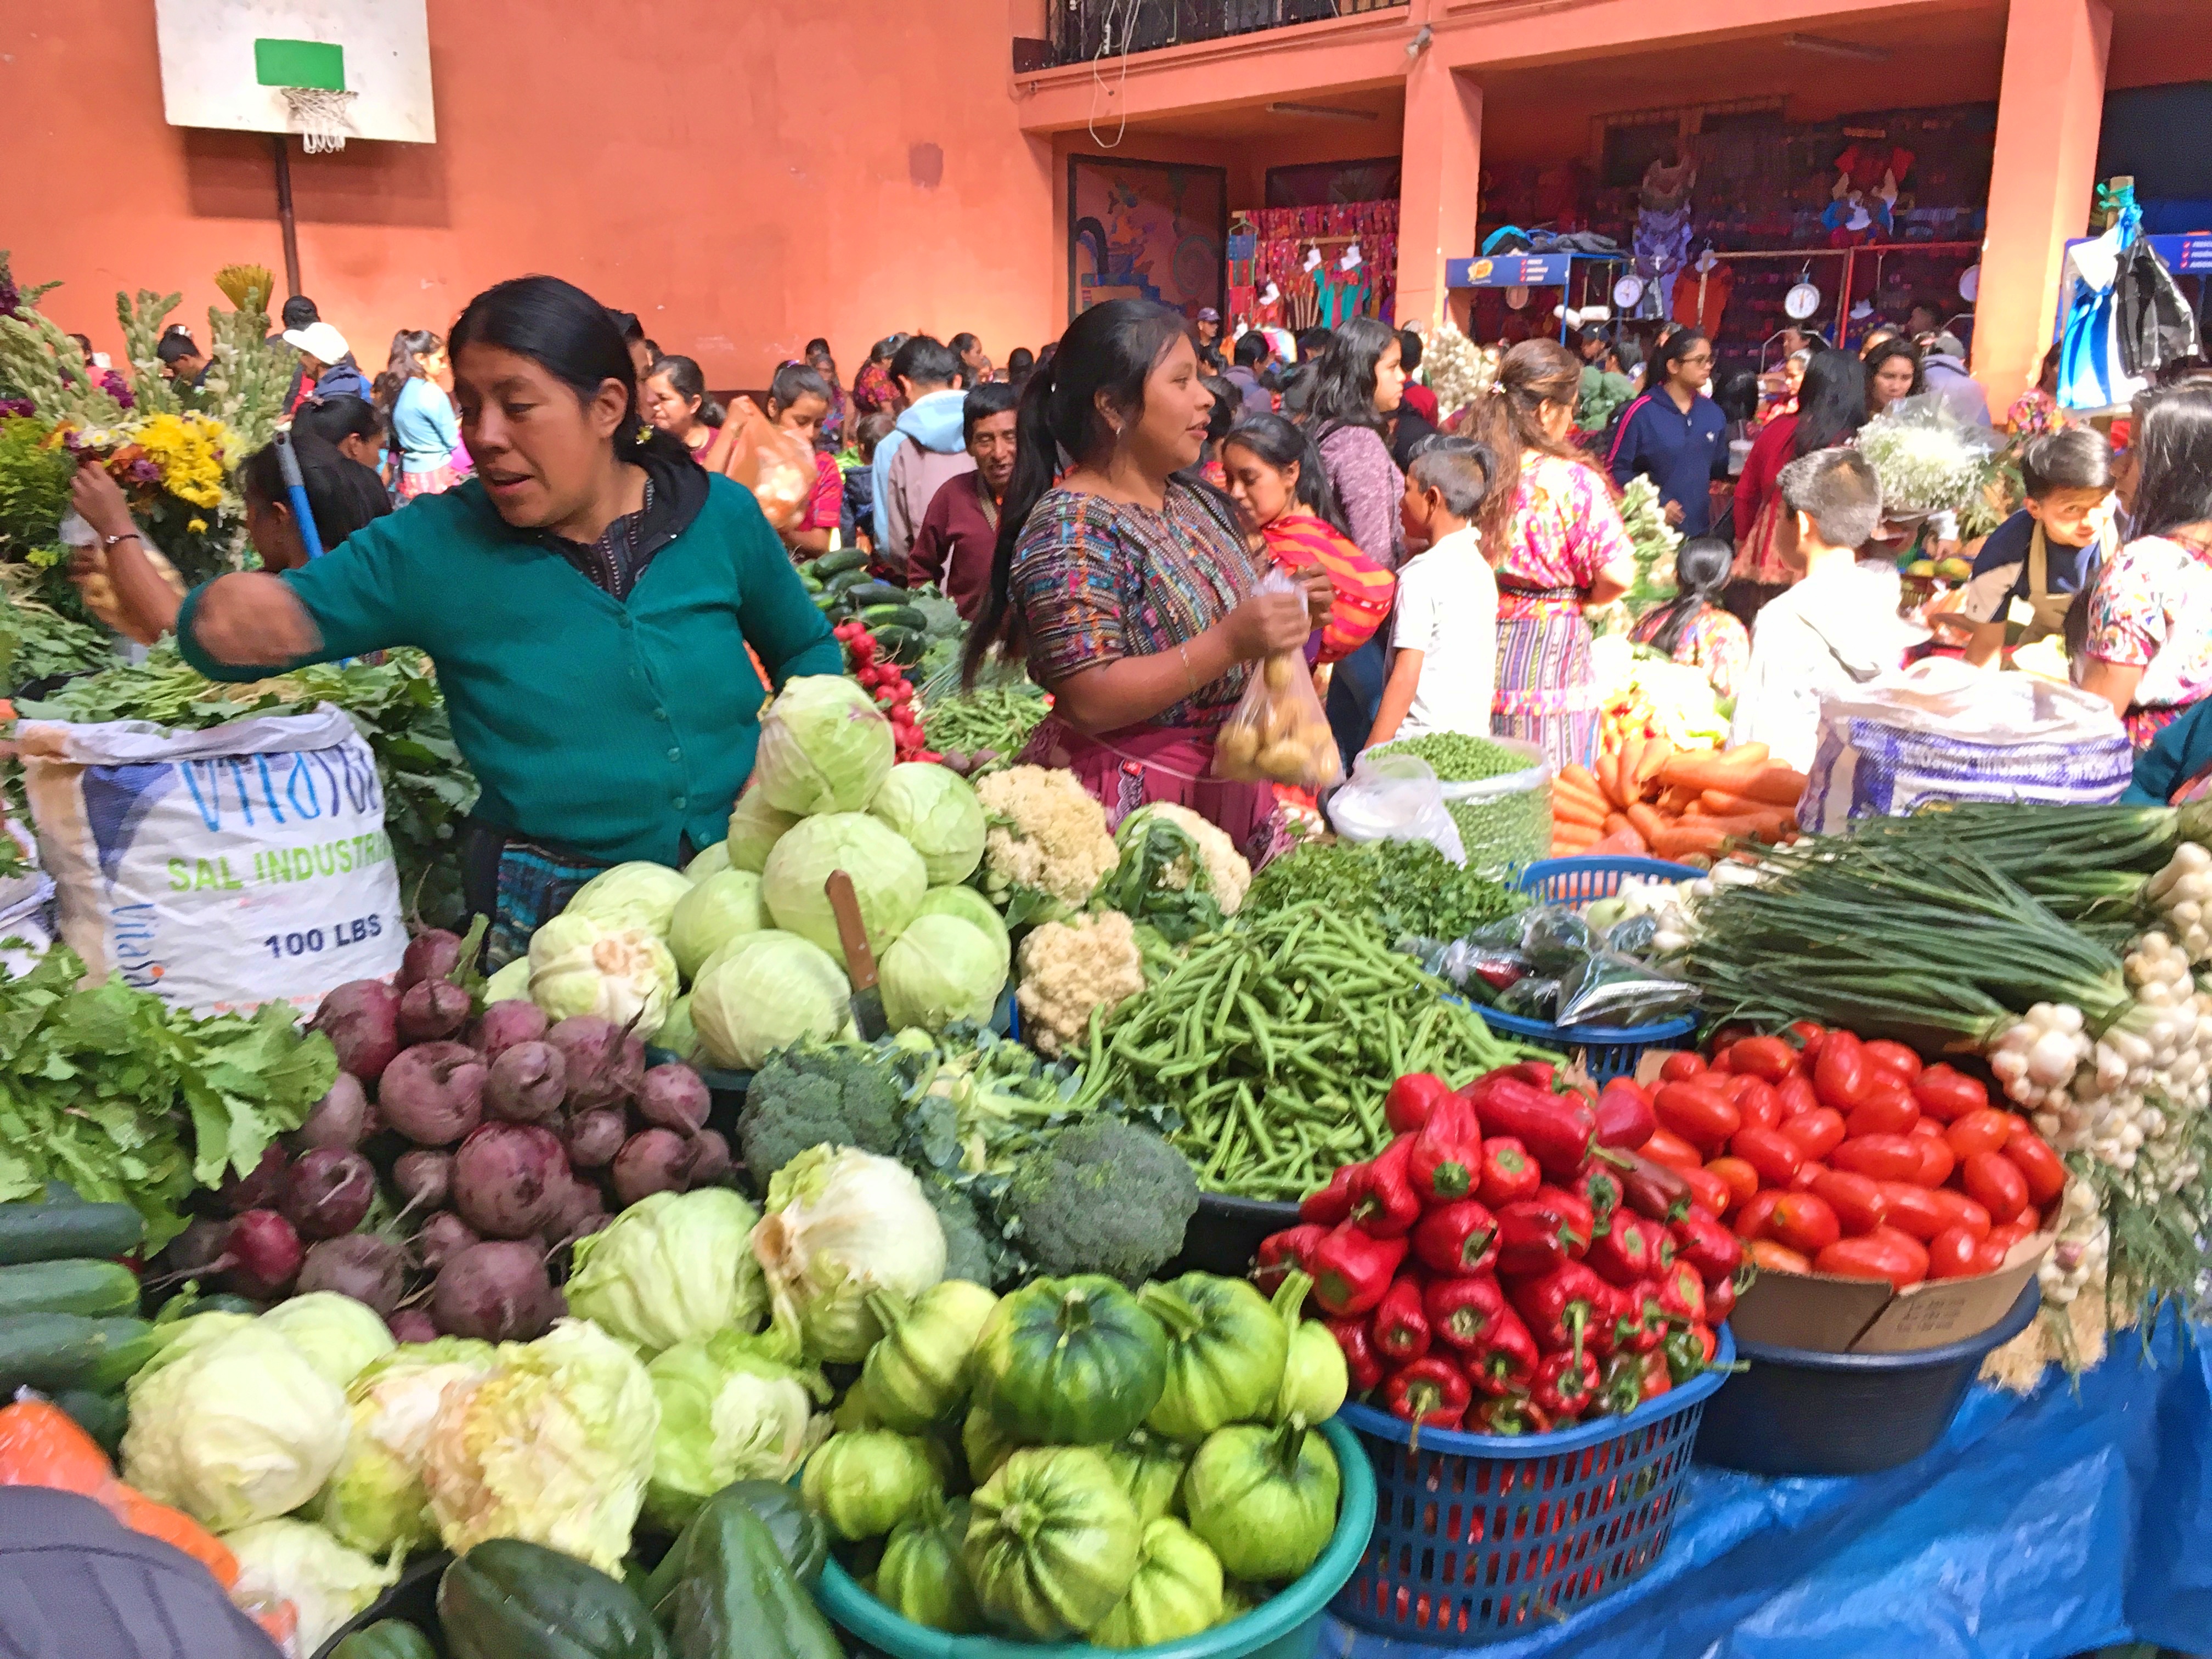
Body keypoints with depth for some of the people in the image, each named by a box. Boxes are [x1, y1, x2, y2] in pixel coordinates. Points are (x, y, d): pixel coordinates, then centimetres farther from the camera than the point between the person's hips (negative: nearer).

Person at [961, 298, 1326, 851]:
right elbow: (1089, 703, -24)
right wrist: (1229, 643, -29)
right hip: (1128, 802, -7)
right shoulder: (1068, 530, -17)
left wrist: (1289, 608, -2)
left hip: (1231, 785, 8)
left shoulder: (1199, 503, 7)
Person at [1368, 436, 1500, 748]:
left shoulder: (1422, 575, -12)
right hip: (1475, 735, 8)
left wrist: (1371, 756, -13)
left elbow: (1405, 678, -15)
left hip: (1423, 740, -8)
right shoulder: (1480, 568, 11)